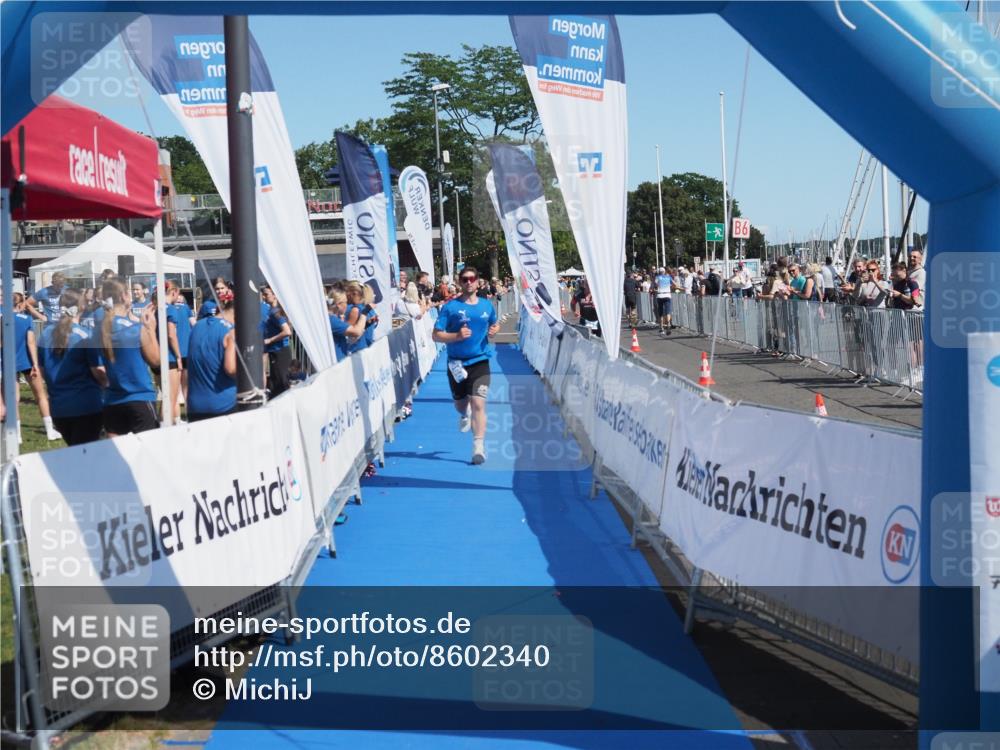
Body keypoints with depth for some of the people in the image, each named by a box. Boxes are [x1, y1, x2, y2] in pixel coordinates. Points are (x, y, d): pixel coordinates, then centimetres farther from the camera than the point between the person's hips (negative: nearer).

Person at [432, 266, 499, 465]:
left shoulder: (486, 306, 5)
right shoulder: (450, 307, -6)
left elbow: (494, 324, 24)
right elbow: (437, 335, -7)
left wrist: (494, 330, 0)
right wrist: (457, 336, -23)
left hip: (480, 361, 0)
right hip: (457, 363, 0)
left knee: (478, 404, -14)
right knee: (460, 404, 17)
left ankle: (479, 446, -12)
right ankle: (465, 414, 55)